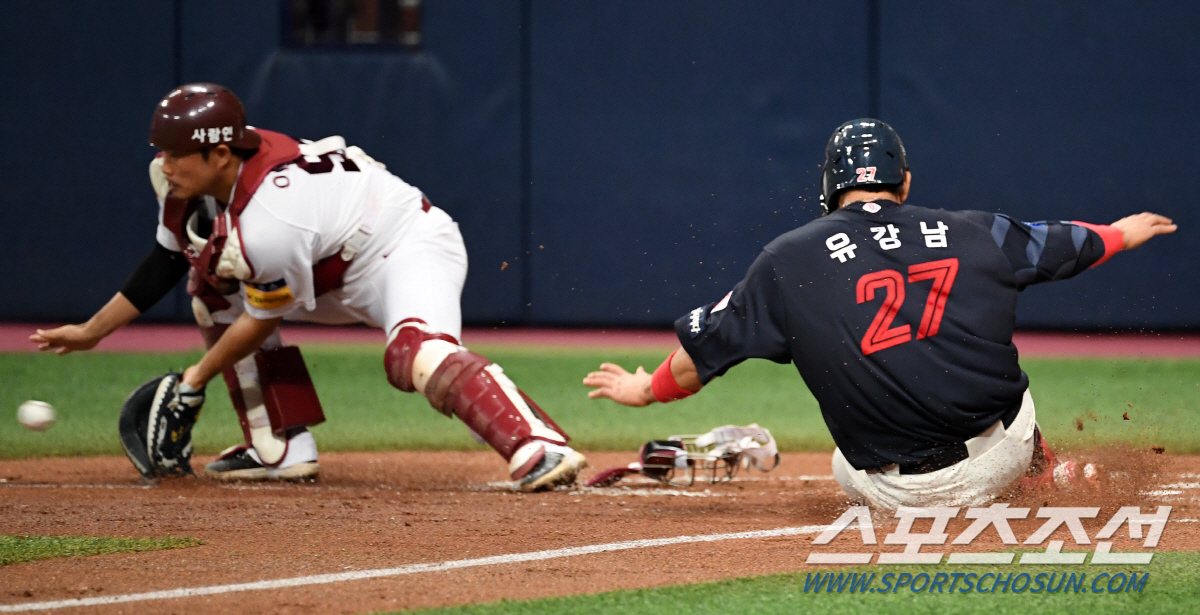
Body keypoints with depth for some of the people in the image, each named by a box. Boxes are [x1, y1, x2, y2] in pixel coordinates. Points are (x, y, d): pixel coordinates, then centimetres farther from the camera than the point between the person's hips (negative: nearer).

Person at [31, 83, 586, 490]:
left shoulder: (269, 222, -34)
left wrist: (198, 377, -6)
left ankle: (540, 448, -53)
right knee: (214, 290, 9)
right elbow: (165, 262, 10)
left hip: (409, 250, -11)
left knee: (416, 355, -38)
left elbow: (264, 319, -19)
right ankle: (282, 449, 8)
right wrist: (92, 331, 10)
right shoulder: (183, 180, -7)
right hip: (339, 270, 11)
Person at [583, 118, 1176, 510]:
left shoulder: (788, 261, -1)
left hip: (900, 492, -1)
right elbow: (1066, 245, 22)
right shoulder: (976, 234, 4)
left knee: (848, 468, 36)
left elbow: (703, 348, 8)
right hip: (1005, 455, 1)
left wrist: (648, 390, 28)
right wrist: (1120, 233, 45)